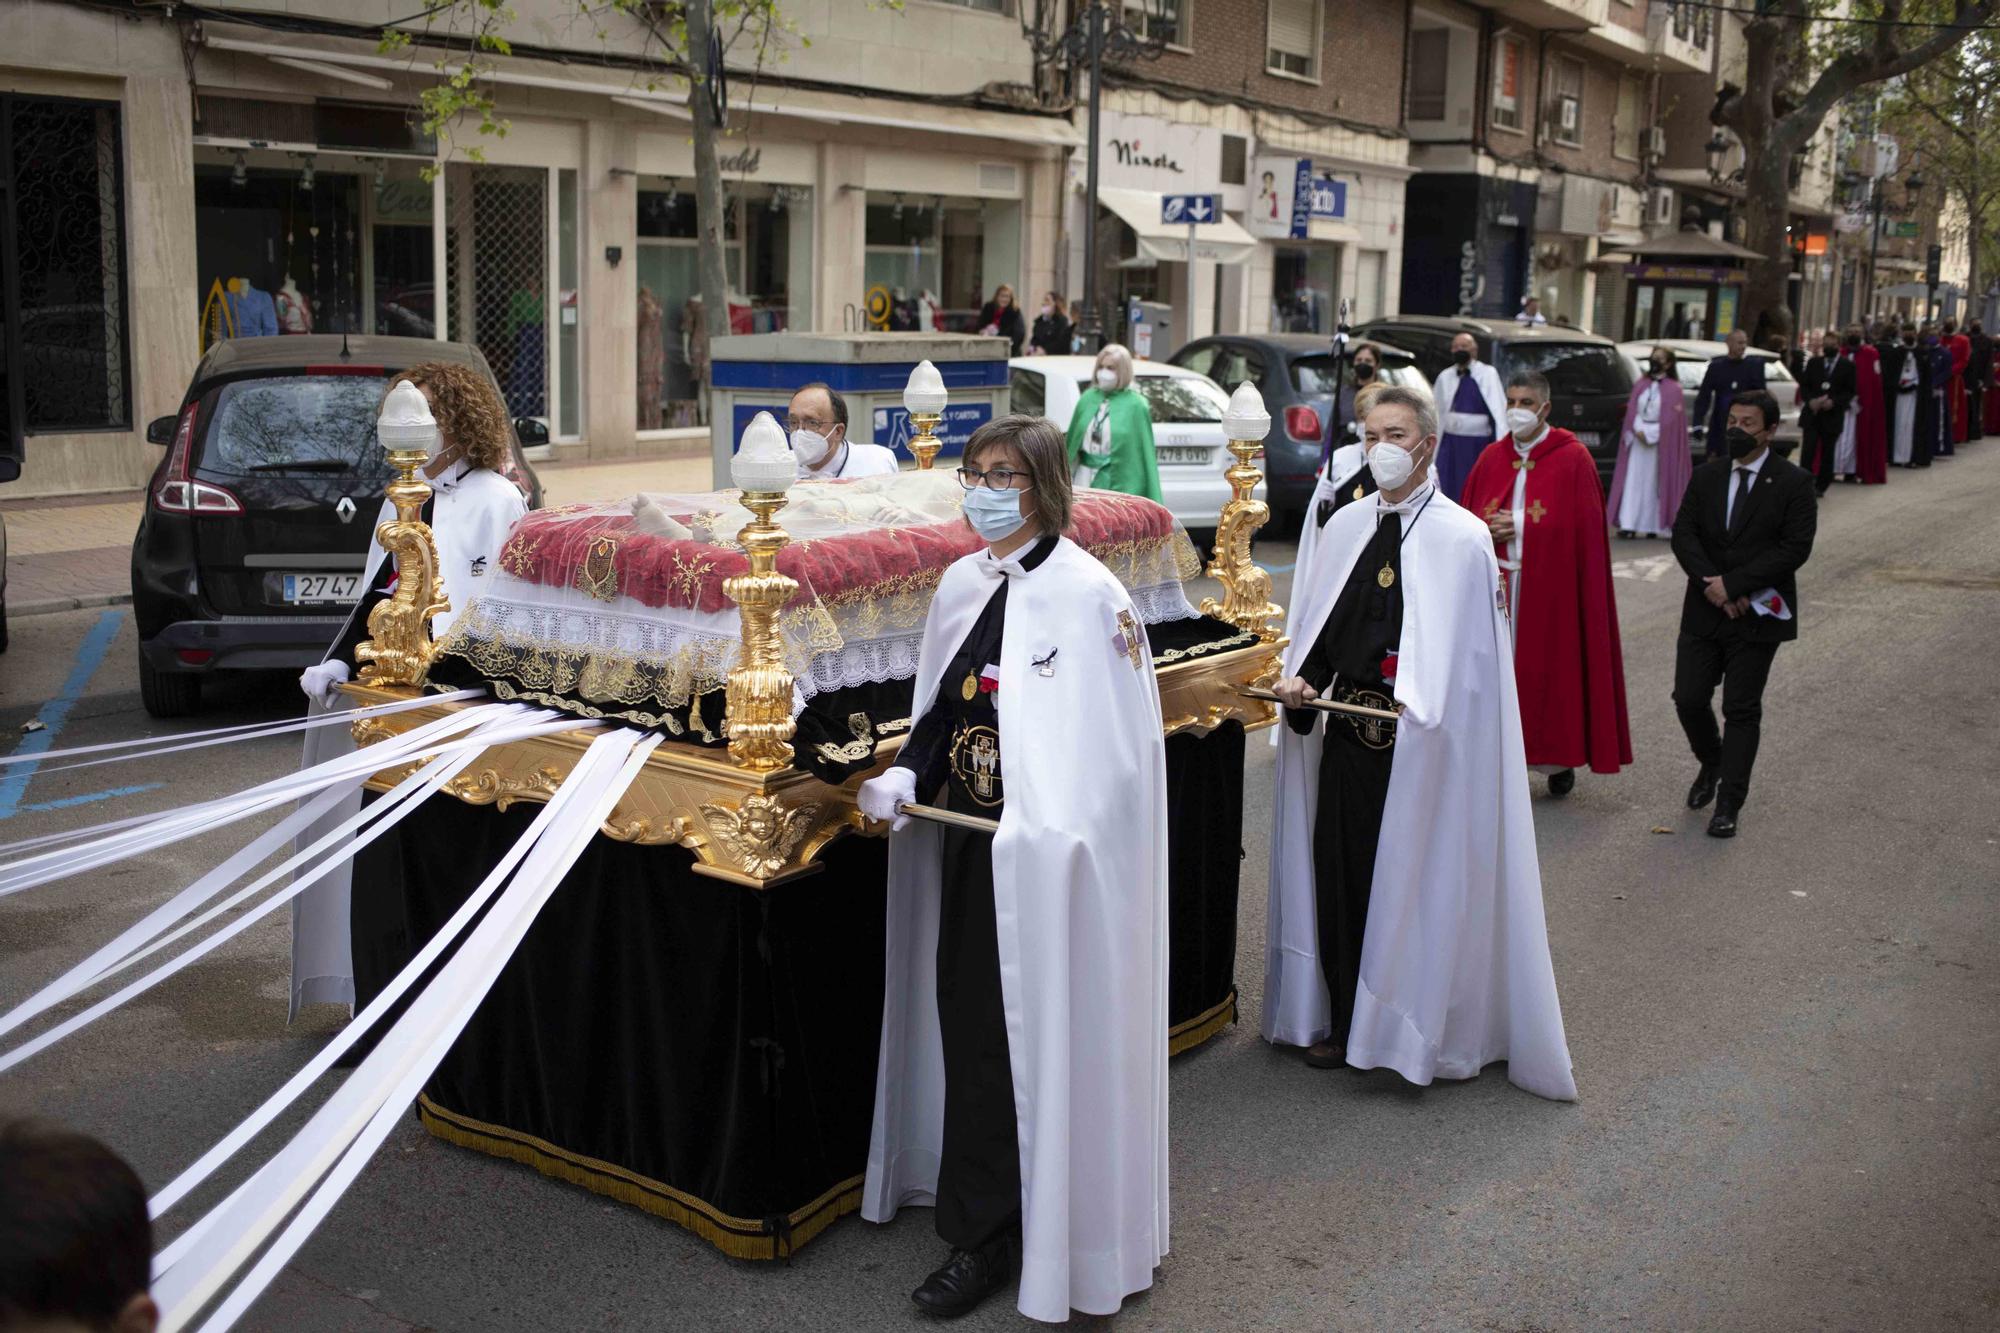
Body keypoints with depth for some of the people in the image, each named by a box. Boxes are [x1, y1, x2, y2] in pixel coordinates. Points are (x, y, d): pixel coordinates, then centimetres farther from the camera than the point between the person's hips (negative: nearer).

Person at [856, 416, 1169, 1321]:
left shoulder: (1087, 595, -14)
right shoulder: (962, 585, 8)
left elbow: (1116, 746, -16)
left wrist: (1044, 830, -21)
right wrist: (905, 776, 0)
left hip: (1044, 855, -7)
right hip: (965, 842, 7)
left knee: (1020, 1037, 0)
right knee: (964, 1019, 13)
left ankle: (987, 1235, 14)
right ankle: (976, 1211, 31)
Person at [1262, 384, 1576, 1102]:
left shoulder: (1462, 538, -7)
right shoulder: (1345, 527, 10)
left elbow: (1469, 656, -9)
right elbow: (1316, 627, 15)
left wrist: (1419, 703, -21)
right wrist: (1299, 679, -2)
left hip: (1422, 740, -5)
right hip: (1346, 732, 5)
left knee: (1415, 879, 1)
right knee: (1337, 871, 9)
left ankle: (1415, 1033, 17)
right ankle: (1343, 1022, 24)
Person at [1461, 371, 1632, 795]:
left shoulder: (1573, 459, -4)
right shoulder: (1492, 458, 8)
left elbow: (1582, 529, -7)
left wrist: (1517, 524, -10)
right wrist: (1488, 530, -8)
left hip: (1551, 586, -3)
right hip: (1498, 585, 4)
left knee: (1552, 662, 1)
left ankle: (1561, 759, 17)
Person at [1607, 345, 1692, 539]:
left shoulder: (1674, 389, -3)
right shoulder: (1641, 384, 9)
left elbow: (1671, 419, -8)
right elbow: (1632, 410, 6)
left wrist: (1648, 434, -11)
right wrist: (1638, 430, -10)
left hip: (1660, 442, -3)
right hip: (1638, 440, 4)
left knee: (1656, 482, -1)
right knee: (1633, 481, -3)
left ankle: (1653, 526, 3)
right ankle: (1628, 525, -6)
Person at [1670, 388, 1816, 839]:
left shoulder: (1793, 483, -6)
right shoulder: (1706, 477, 7)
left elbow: (1795, 548, -14)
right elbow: (1683, 533, 0)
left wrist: (1733, 584, -18)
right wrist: (1711, 585, -15)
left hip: (1756, 615, -3)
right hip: (1704, 611, 3)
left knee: (1742, 711, 2)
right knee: (1688, 698, 2)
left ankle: (1729, 805, 10)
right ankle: (1711, 764, 31)